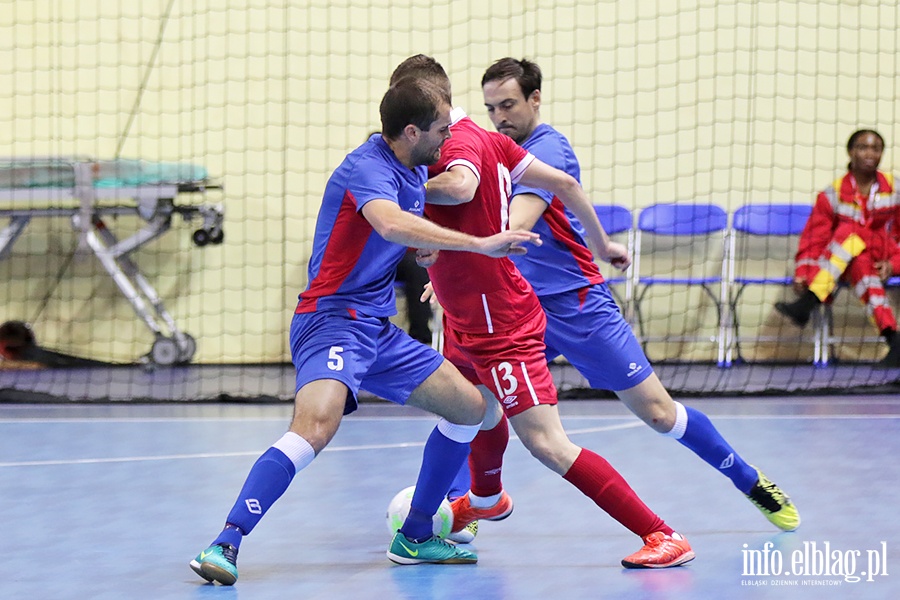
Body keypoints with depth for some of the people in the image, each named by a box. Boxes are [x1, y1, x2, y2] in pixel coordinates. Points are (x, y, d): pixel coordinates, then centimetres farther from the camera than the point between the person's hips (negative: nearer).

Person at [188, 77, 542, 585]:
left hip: (378, 330, 10)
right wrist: (480, 244, -38)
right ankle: (225, 545, -29)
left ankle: (414, 538, 21)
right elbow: (391, 224, -38)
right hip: (333, 319, -10)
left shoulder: (415, 171, 12)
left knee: (469, 407, 12)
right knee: (317, 424, -32)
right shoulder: (368, 167, -17)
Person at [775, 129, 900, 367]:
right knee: (861, 264, -39)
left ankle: (807, 304, -43)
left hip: (879, 261, 0)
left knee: (850, 232, -33)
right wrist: (802, 273, -18)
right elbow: (814, 238, -4)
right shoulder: (833, 195, 1)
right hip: (847, 262, 0)